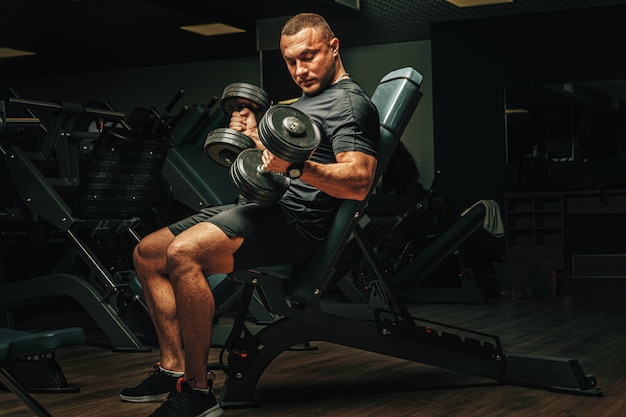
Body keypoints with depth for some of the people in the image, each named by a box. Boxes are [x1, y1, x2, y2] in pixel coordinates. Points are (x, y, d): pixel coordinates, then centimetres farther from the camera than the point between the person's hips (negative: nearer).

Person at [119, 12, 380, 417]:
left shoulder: (350, 102, -7)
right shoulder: (306, 100, 24)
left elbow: (358, 182, -22)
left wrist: (299, 166, -36)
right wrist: (255, 137, 13)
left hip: (294, 220, -11)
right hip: (264, 207, 11)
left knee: (184, 253, -31)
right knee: (148, 253, 8)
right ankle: (173, 368, 5)